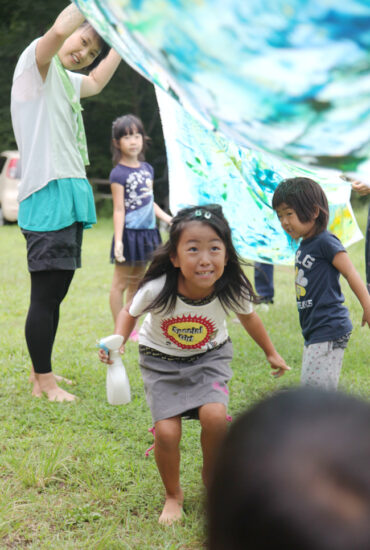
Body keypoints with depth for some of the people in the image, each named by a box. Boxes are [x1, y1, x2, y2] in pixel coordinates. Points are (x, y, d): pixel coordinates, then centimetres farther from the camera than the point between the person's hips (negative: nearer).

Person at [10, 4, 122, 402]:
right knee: (46, 295, -7)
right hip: (47, 195, -10)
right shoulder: (36, 63, -5)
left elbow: (96, 82, 44)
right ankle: (44, 382, -1)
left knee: (55, 294, 13)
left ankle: (41, 375, 22)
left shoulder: (65, 81, 21)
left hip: (70, 197, 10)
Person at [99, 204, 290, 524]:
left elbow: (248, 316, 0)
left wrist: (271, 353, 14)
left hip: (209, 356, 1)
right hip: (162, 359, -1)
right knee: (167, 432, -14)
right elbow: (130, 313, -7)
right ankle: (173, 495, 16)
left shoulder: (232, 289, -26)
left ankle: (212, 480, 8)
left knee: (214, 415, -23)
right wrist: (117, 342, -27)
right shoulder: (157, 290, -31)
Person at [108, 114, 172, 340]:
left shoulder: (147, 169, 10)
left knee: (137, 281, 13)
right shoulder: (118, 174, -11)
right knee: (121, 283, 1)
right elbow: (119, 210, -14)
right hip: (129, 233, -7)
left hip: (147, 232, 7)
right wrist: (118, 241, -18)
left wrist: (166, 217, 14)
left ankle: (132, 329, 20)